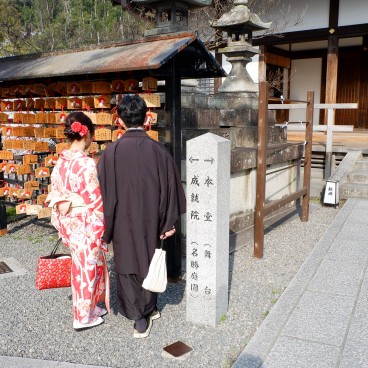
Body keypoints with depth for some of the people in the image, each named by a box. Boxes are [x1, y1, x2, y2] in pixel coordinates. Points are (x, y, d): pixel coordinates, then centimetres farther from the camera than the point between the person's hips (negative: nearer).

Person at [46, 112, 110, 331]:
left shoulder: (61, 162, 1)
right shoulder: (87, 163, -22)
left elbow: (55, 197, 7)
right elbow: (96, 201, -21)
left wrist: (62, 223, 16)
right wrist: (101, 230, -10)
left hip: (69, 225, 7)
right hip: (86, 227, -7)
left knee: (82, 269, 22)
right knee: (88, 270, 10)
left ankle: (91, 307, 39)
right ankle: (83, 317, 25)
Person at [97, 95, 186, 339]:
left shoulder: (112, 152, -14)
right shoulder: (158, 150, -10)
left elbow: (104, 192, -10)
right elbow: (171, 188, -5)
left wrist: (105, 229, 1)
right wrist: (167, 224, 5)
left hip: (124, 221, -2)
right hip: (151, 220, 2)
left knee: (129, 266, 14)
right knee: (149, 262, 21)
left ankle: (141, 320, 21)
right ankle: (150, 309, 37)